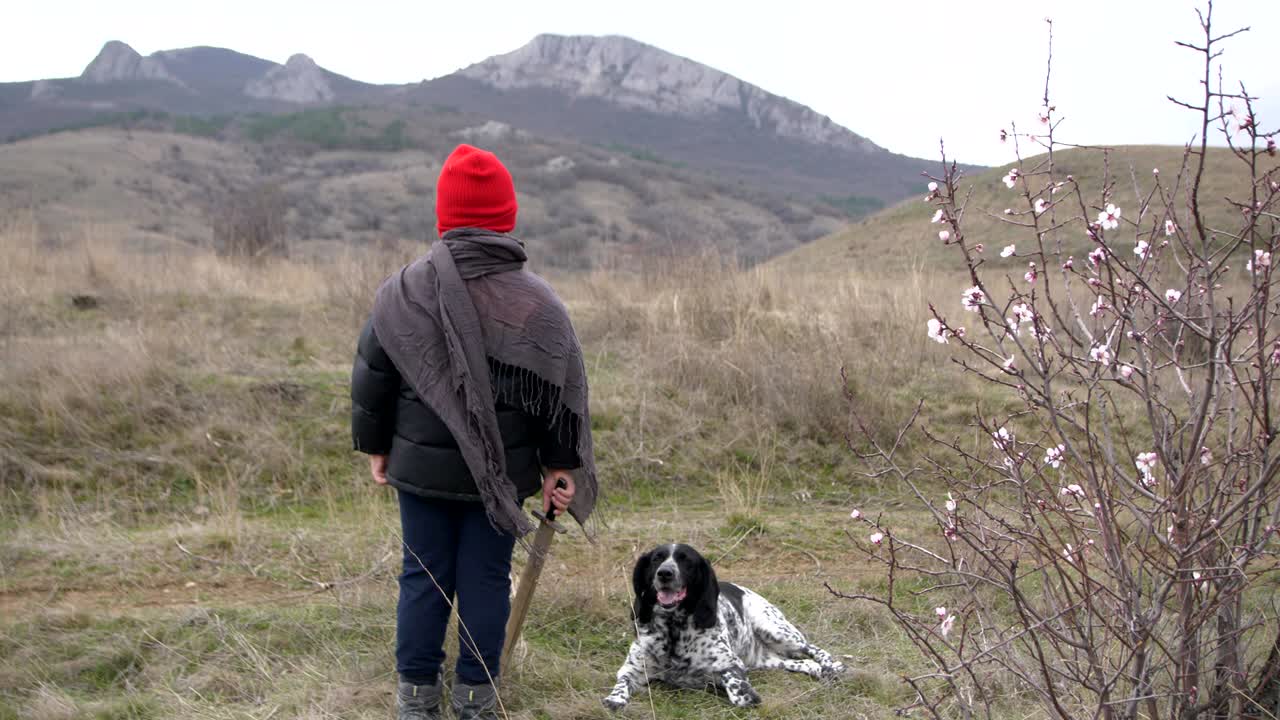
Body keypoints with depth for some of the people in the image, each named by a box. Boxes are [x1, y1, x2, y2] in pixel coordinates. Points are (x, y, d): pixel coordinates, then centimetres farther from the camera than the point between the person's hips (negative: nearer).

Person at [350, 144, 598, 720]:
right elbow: (562, 391, -5)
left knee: (423, 577, 11)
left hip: (422, 466, 1)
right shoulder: (536, 301, -7)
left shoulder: (403, 290, -5)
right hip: (503, 471, -1)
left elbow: (370, 376, 1)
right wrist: (559, 463, 5)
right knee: (487, 579, 9)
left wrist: (375, 447, 12)